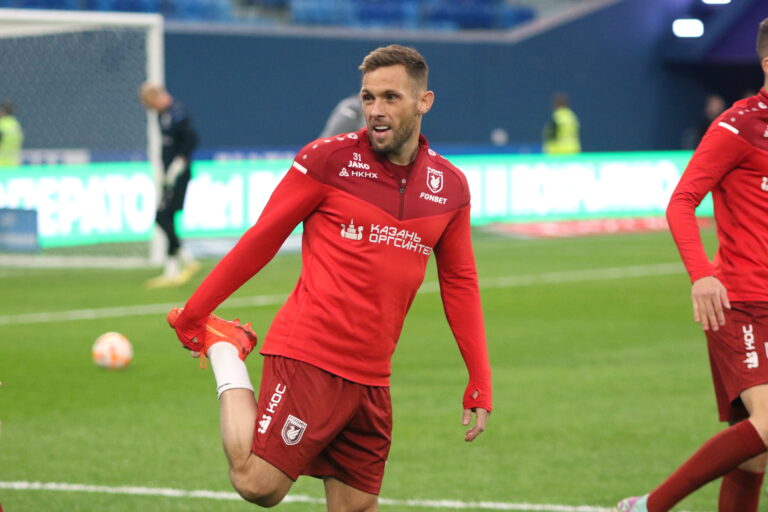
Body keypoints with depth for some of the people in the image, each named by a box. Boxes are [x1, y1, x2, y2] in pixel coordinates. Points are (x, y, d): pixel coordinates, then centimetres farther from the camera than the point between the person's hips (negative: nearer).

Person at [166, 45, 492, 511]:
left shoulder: (450, 187, 8)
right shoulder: (329, 159, -5)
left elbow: (459, 284, 17)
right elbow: (261, 239, 2)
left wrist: (480, 383, 11)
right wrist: (192, 314, 4)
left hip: (372, 378, 5)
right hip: (308, 357, -4)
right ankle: (227, 355, 9)